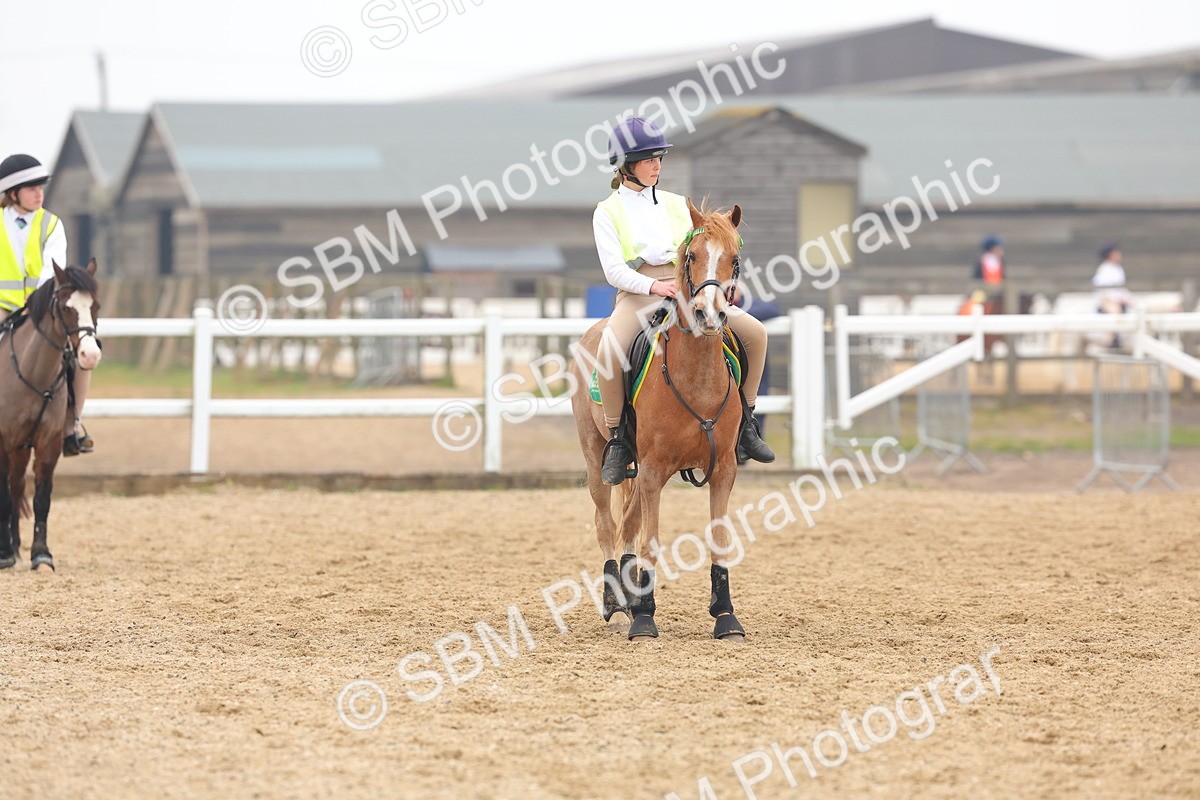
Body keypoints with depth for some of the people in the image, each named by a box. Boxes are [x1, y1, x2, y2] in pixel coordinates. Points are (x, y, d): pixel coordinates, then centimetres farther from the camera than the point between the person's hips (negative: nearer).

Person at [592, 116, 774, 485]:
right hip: (637, 297, -4)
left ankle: (745, 424, 3)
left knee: (755, 332, -11)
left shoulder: (677, 205, 18)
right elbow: (614, 270, -7)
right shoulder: (608, 213, 5)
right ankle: (618, 441, -18)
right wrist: (653, 286, -24)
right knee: (609, 353, -36)